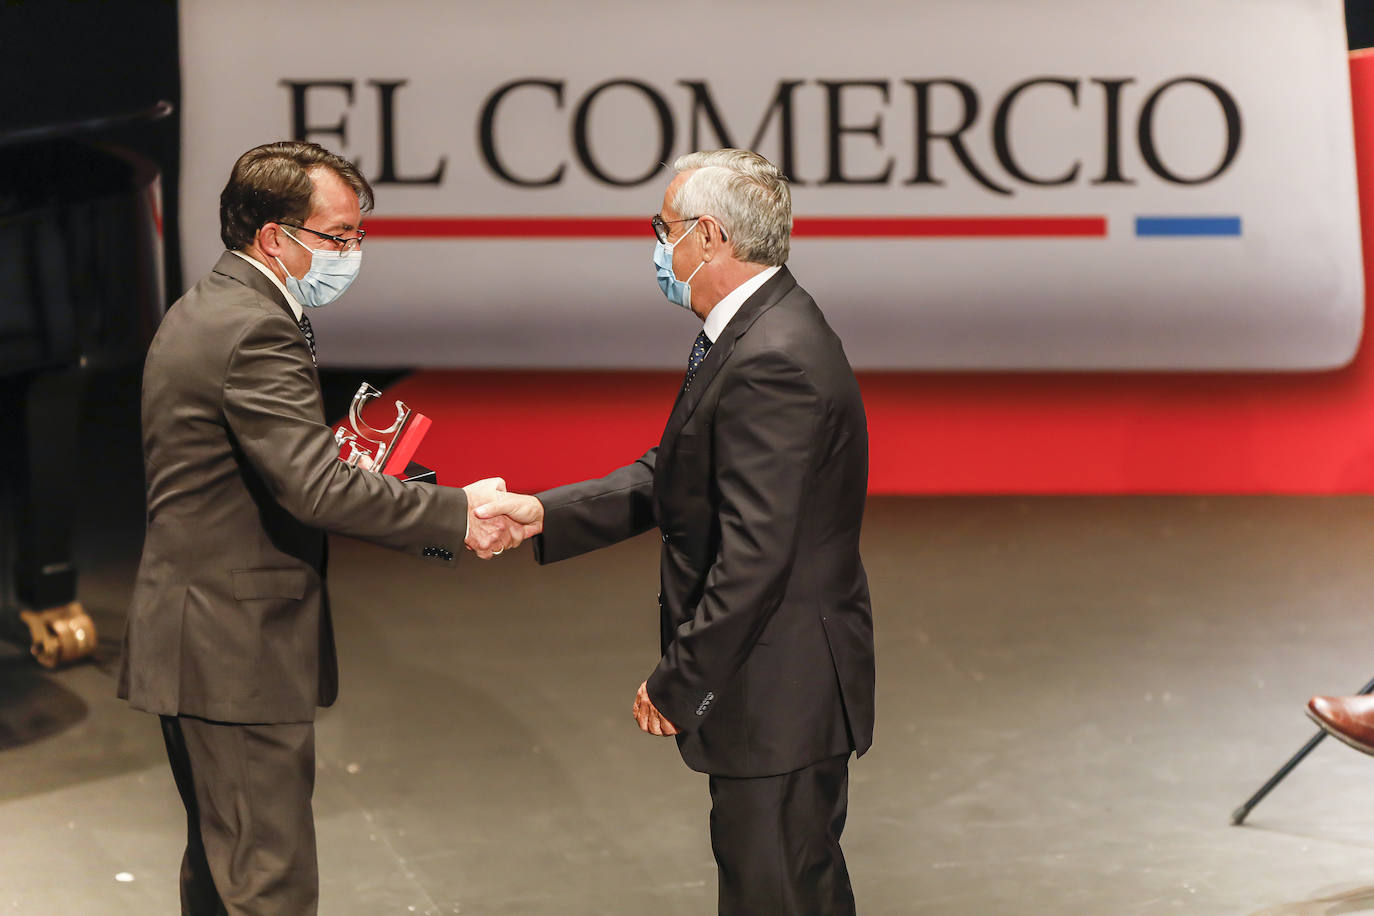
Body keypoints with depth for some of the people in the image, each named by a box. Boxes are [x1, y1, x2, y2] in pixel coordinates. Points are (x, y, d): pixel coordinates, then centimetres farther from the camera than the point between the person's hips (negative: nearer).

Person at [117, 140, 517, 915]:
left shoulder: (200, 314, 14)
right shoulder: (256, 333, -19)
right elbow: (317, 486, -27)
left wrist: (346, 466, 8)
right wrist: (457, 514, -21)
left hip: (197, 644, 11)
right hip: (240, 653, -11)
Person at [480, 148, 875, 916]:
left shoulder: (773, 363, -25)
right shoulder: (760, 334, 9)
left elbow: (753, 557, -27)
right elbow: (671, 478, 13)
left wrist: (679, 683, -20)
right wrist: (545, 514, 4)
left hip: (780, 691, -10)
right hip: (783, 688, 10)